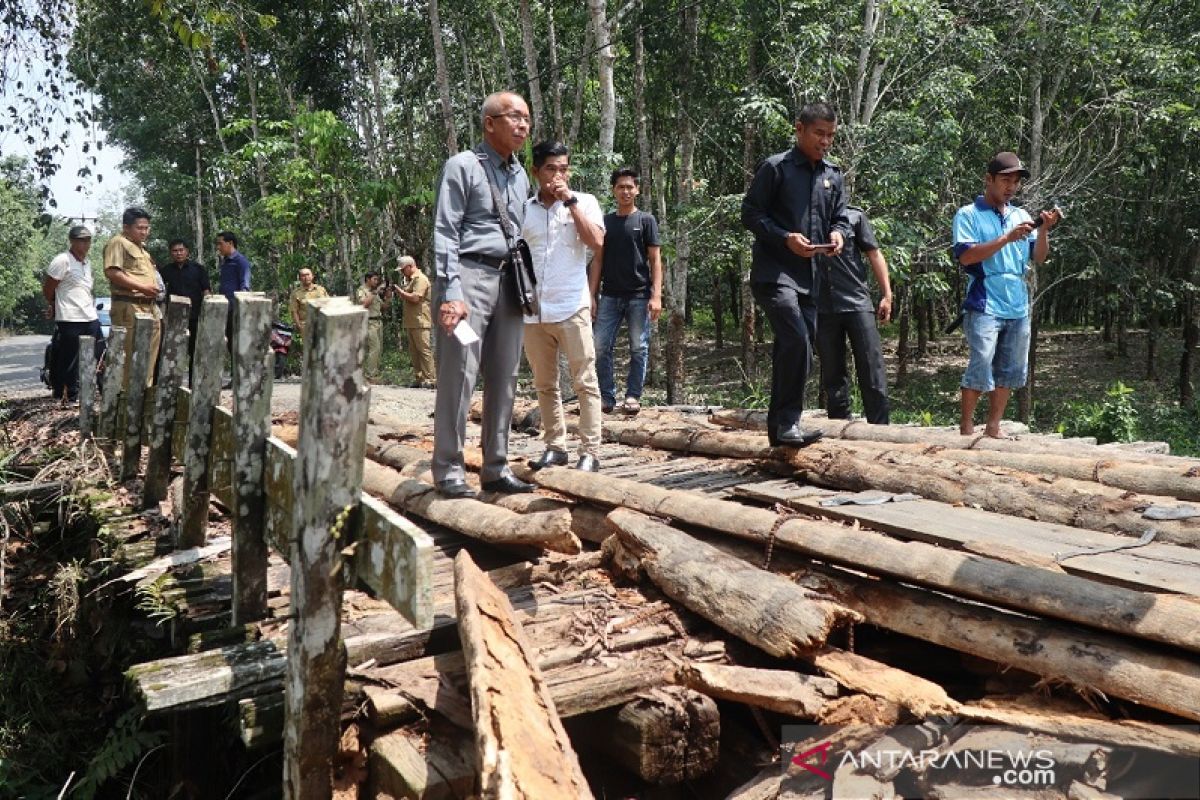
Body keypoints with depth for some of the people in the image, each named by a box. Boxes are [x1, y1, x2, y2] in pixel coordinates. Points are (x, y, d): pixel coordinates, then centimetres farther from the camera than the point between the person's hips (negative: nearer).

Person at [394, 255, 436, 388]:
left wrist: (401, 292, -8)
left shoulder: (420, 279, -10)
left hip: (420, 322, -10)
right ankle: (418, 378, 13)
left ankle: (430, 379, -6)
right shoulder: (409, 280, 22)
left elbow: (415, 298, -21)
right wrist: (400, 293, 9)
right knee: (414, 352, 9)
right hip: (410, 322, 10)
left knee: (424, 350, -8)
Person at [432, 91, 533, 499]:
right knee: (459, 375, -8)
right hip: (470, 275, -7)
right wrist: (451, 292, -18)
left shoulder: (520, 175, 19)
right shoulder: (462, 166, -2)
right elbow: (445, 232, -8)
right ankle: (449, 471, -1)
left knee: (504, 378, 7)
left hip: (508, 281, 7)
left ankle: (496, 469, 15)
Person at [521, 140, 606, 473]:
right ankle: (555, 447, 18)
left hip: (572, 307, -3)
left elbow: (596, 242, -13)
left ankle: (589, 452, 0)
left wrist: (570, 201, -11)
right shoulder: (523, 208, 9)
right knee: (545, 384, 9)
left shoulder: (584, 202, 3)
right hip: (532, 311, 3)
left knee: (585, 382, -3)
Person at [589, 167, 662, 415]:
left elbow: (655, 260, 0)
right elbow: (598, 260, 12)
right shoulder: (605, 222, 12)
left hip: (639, 295, -2)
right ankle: (607, 397, 6)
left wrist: (656, 296, -10)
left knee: (639, 348, 1)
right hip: (610, 296, 3)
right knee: (601, 347, -3)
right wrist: (592, 295, 4)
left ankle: (633, 396, 9)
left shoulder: (646, 220, 4)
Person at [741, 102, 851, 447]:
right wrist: (786, 238, -18)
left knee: (790, 350, 9)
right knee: (797, 343, -21)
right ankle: (787, 423, -13)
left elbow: (840, 218, 21)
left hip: (810, 276, 7)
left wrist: (838, 234, -2)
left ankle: (779, 427, 18)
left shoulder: (833, 175, 16)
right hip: (774, 272, -7)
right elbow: (750, 213, -6)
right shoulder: (775, 167, -3)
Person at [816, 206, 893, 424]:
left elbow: (874, 254, 7)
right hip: (822, 308, 1)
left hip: (857, 302, -1)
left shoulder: (854, 215, 6)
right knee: (832, 373, 7)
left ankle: (879, 429, 1)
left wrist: (887, 294, 1)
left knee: (872, 370, -4)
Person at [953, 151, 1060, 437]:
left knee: (1010, 371, 8)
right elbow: (966, 255, -14)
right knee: (981, 368, -11)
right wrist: (1006, 238, -18)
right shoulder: (968, 214, 0)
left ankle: (993, 428, 17)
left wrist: (1043, 230, -7)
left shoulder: (1021, 216, 16)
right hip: (984, 307, -6)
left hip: (1018, 308, 6)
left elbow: (1039, 257, 11)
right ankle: (966, 427, 1)